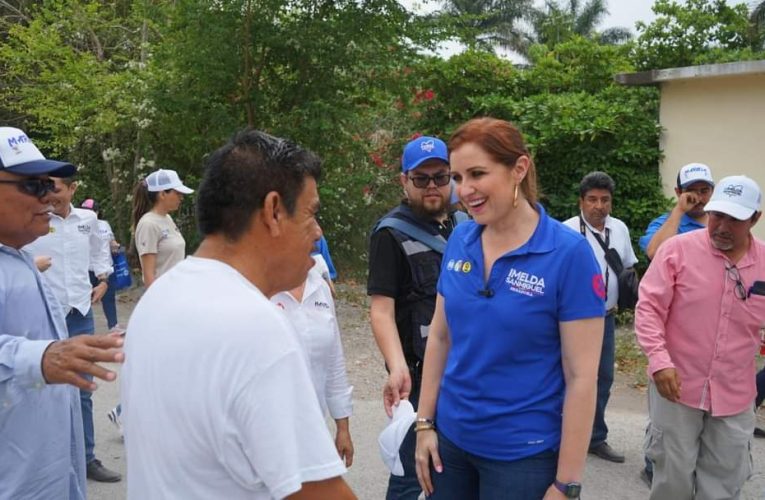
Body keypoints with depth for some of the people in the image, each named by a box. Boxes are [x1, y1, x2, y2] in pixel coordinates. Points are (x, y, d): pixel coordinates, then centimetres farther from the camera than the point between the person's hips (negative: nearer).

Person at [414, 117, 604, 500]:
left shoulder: (569, 253, -16)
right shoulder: (459, 240, -2)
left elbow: (581, 376, -14)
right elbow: (440, 336, 6)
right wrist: (424, 422, 5)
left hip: (524, 452, -4)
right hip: (451, 438, 5)